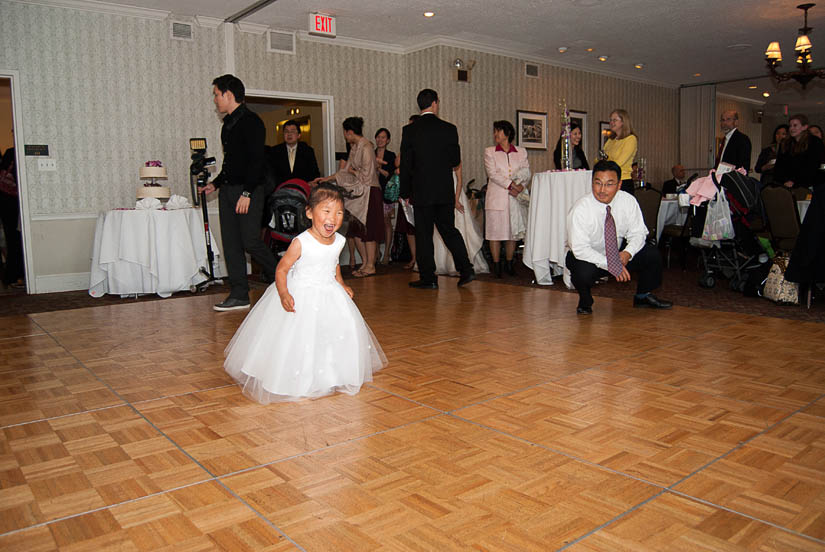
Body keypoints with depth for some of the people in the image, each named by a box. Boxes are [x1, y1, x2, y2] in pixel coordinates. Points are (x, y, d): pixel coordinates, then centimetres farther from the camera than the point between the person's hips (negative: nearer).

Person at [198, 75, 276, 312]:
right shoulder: (228, 123, 18)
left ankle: (279, 278, 14)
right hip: (228, 190, 9)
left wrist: (247, 193, -21)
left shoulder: (251, 122, -9)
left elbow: (256, 161, -16)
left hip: (249, 190, -9)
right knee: (231, 243, 4)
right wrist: (215, 184, 19)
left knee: (250, 241, -10)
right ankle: (239, 295, 9)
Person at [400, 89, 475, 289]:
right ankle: (466, 270, 10)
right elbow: (456, 161, 5)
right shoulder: (449, 129, -1)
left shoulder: (409, 130, -4)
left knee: (423, 235, 5)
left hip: (421, 191, -2)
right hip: (446, 191, 2)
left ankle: (428, 278, 8)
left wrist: (405, 193, 6)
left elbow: (405, 165, -2)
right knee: (449, 230, 14)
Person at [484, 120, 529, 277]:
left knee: (512, 231, 5)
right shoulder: (489, 152, 6)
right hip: (496, 198, -2)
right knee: (495, 231, -3)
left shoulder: (521, 152, 13)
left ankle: (510, 263, 15)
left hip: (515, 198, 2)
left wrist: (521, 185, -15)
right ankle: (496, 265, 5)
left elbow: (526, 172, 5)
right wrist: (510, 185, -15)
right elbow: (492, 173, -6)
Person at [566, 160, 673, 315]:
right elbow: (580, 249, -27)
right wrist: (609, 264, -33)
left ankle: (643, 296, 11)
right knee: (584, 272, -36)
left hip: (618, 254, 4)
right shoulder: (580, 210, -25)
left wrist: (627, 253, -26)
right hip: (586, 257, -4)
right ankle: (585, 301, -1)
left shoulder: (628, 201, -12)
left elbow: (638, 233, -5)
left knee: (651, 253, -15)